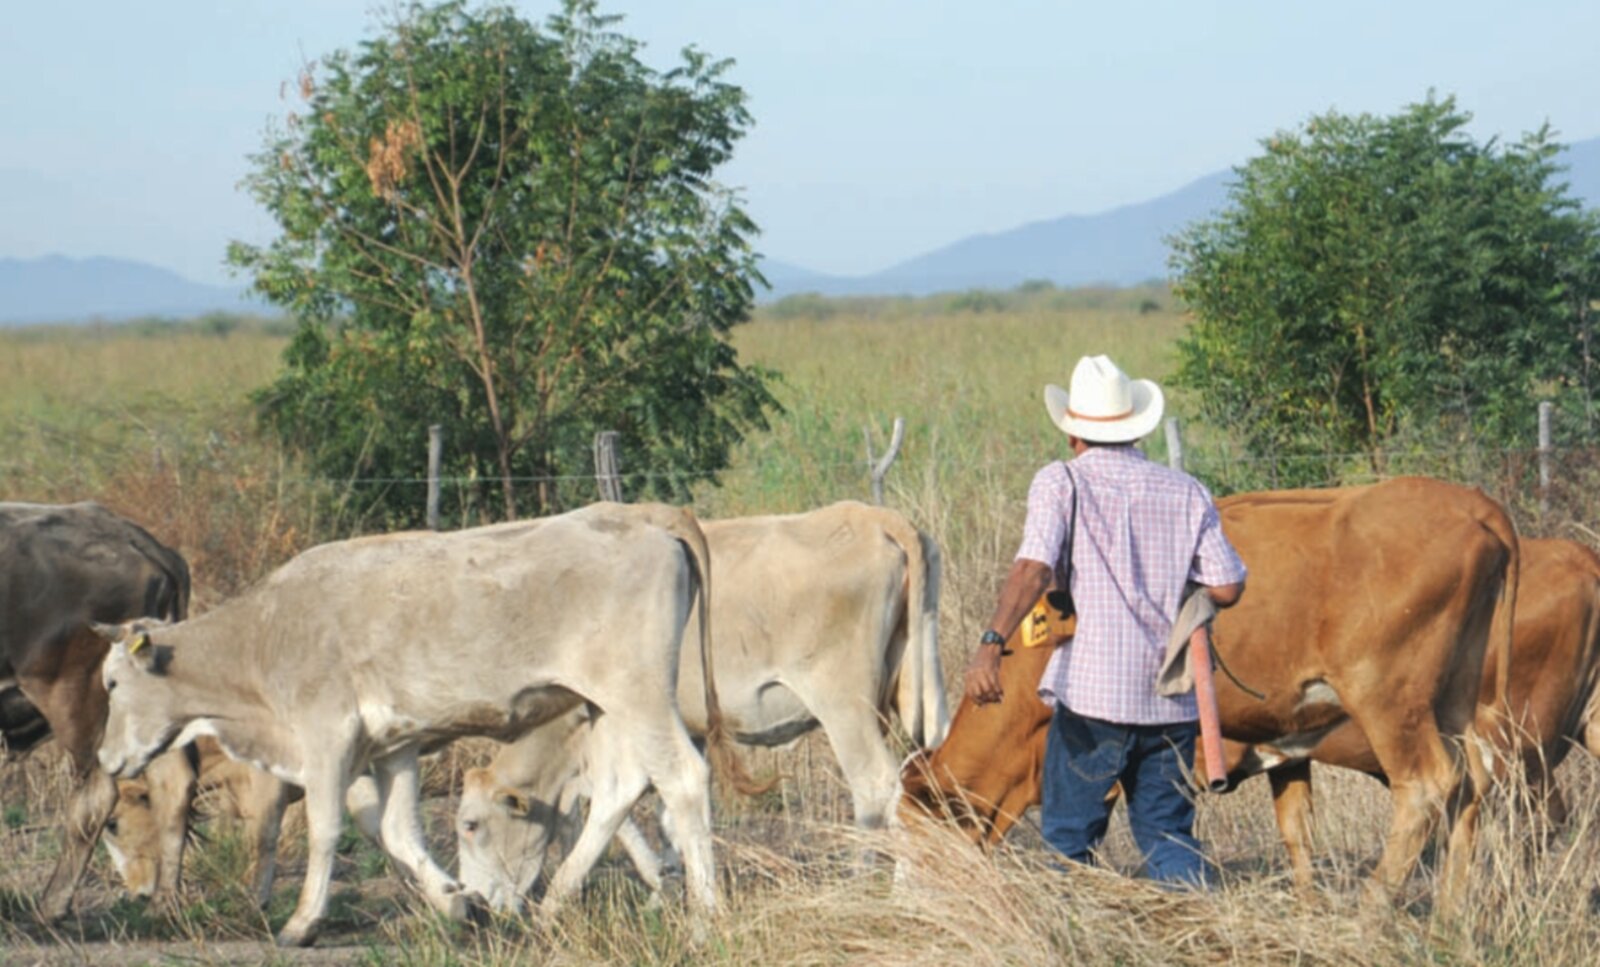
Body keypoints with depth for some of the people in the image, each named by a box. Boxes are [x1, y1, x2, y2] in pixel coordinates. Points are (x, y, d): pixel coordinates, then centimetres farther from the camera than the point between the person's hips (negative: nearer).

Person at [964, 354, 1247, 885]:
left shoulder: (1060, 483, 0)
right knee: (1168, 834, 13)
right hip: (1175, 699, 4)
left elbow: (1033, 568, -16)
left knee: (1069, 840, 6)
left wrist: (991, 645, -27)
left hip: (1092, 692, -4)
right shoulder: (1186, 492, 10)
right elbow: (1227, 587, 4)